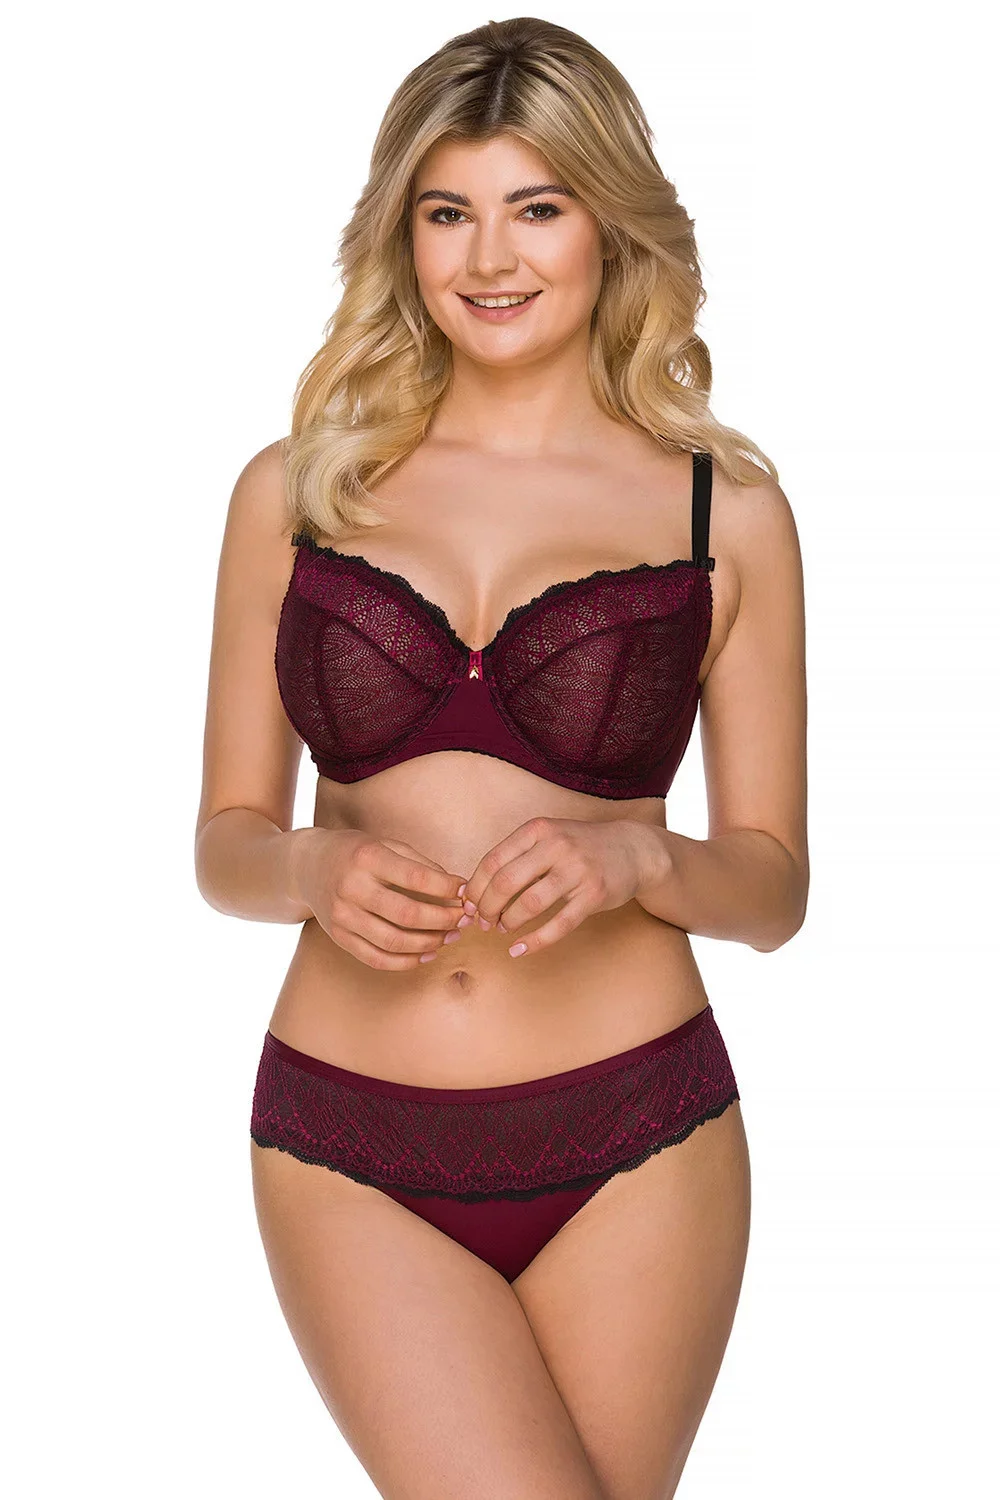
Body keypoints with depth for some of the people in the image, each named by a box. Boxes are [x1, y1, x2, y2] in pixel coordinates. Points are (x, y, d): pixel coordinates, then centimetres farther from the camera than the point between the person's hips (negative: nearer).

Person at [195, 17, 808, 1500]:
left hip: (631, 1149, 0)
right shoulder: (295, 491, 5)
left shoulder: (725, 508, 3)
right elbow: (226, 840, 9)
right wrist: (315, 870, -12)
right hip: (351, 1153, 0)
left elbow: (773, 883, 5)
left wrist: (631, 857, -15)